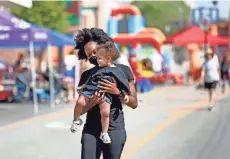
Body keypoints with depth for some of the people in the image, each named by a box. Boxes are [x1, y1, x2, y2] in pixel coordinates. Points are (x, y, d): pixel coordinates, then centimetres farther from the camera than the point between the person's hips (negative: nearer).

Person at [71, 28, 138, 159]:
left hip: (114, 129, -2)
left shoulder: (122, 70, 3)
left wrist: (117, 92, -15)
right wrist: (92, 102, -15)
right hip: (91, 129, 2)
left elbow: (134, 103, 2)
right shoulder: (86, 75, 10)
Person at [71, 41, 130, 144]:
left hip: (105, 93, -4)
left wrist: (125, 95, 1)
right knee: (80, 102, -22)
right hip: (90, 90, 4)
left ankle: (104, 133, -4)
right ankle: (76, 120, 1)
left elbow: (123, 84, 5)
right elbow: (89, 80, 32)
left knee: (105, 112, -21)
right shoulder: (97, 68, 20)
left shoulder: (116, 71, 4)